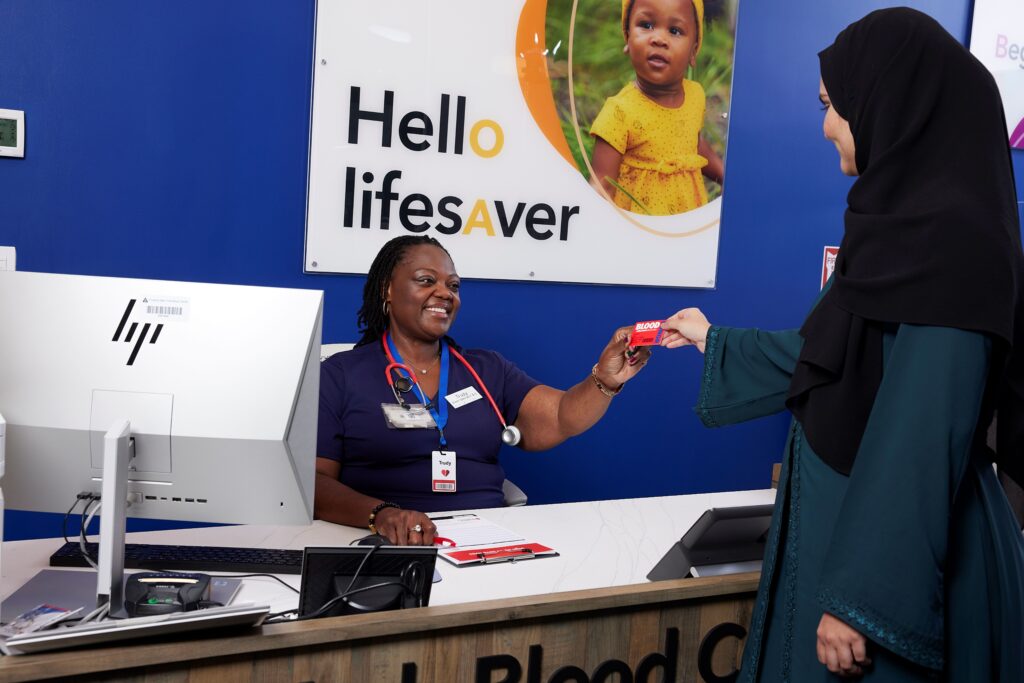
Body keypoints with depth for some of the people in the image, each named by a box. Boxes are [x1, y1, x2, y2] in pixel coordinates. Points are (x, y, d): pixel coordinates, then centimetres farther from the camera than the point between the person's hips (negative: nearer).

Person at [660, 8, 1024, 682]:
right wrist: (713, 340, 31)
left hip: (899, 556, -9)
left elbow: (925, 431, -25)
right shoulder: (905, 220, 8)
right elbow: (829, 357, 19)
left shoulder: (953, 235, -22)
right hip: (849, 522, 9)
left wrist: (863, 598, -22)